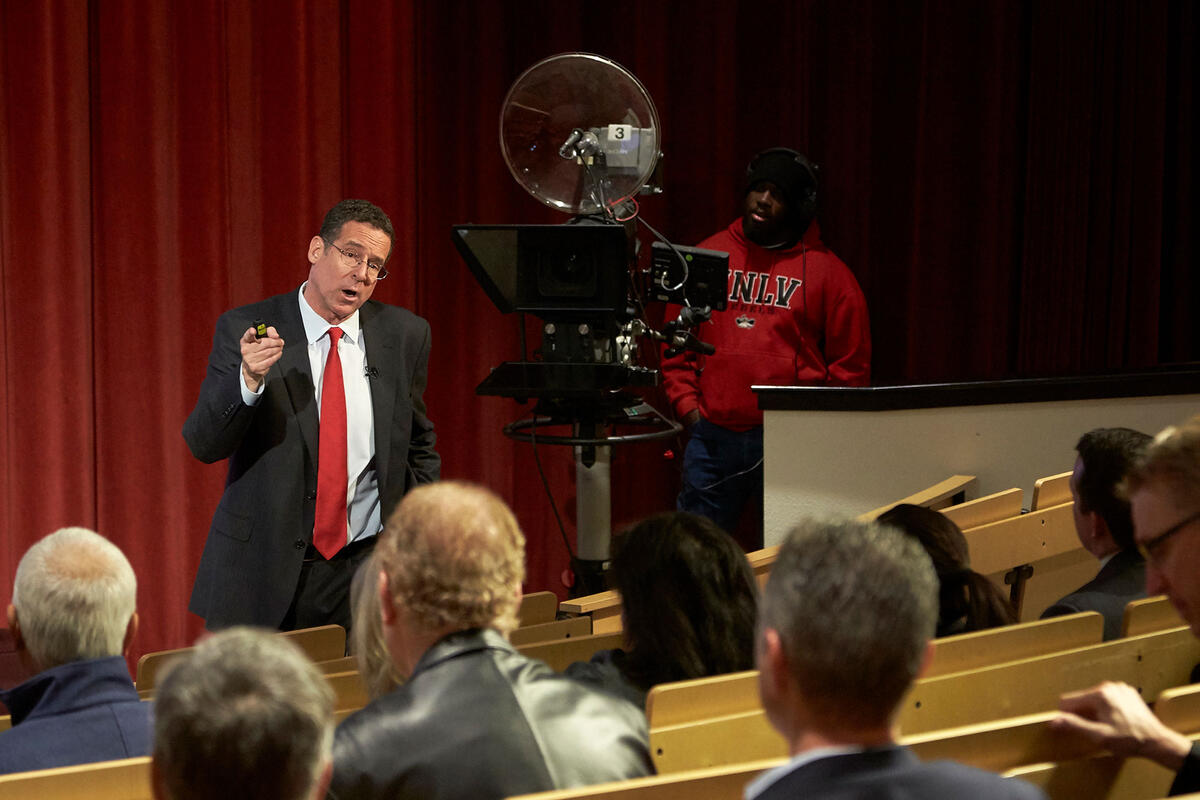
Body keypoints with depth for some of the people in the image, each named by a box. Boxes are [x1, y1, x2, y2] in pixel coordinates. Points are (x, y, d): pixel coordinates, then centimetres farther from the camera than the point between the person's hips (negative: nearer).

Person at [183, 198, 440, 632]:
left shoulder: (404, 334, 5)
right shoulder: (244, 329, -4)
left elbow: (420, 448, 17)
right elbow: (203, 445, -11)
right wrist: (249, 380, -27)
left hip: (363, 567, 2)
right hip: (261, 574, -2)